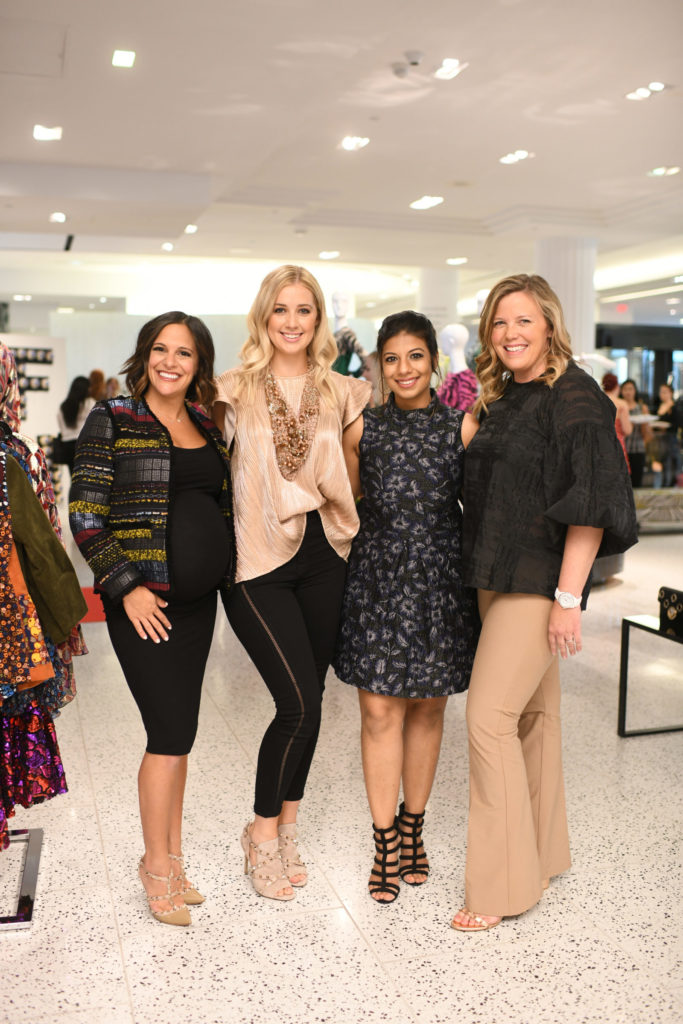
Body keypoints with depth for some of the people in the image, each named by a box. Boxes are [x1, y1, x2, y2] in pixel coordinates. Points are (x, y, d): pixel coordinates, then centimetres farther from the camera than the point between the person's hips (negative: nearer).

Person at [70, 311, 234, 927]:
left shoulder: (206, 426, 11)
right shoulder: (113, 421, -5)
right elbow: (85, 514, -9)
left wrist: (225, 574, 10)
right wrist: (127, 586, -14)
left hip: (198, 599, 6)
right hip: (143, 602, -5)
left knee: (176, 732, 12)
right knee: (173, 732, -4)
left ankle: (172, 857, 27)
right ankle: (157, 863, 16)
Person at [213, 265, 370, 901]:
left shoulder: (342, 393, 7)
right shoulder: (234, 390, -1)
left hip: (323, 560, 4)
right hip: (258, 562, -3)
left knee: (307, 703, 10)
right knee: (300, 704, -9)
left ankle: (282, 830, 29)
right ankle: (263, 833, 15)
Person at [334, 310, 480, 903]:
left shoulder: (461, 426, 0)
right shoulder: (363, 429, 2)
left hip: (441, 578, 0)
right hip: (378, 578, 0)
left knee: (427, 709, 11)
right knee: (379, 711, -1)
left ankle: (412, 829, 29)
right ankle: (386, 844, 14)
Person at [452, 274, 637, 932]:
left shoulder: (574, 397, -12)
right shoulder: (502, 400, 13)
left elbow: (592, 504, -18)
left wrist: (569, 596, -21)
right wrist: (484, 573, 13)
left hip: (539, 582, -8)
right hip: (499, 579, 8)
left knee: (489, 718, -9)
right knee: (532, 714, 16)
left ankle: (503, 885, 4)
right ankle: (543, 852, 31)